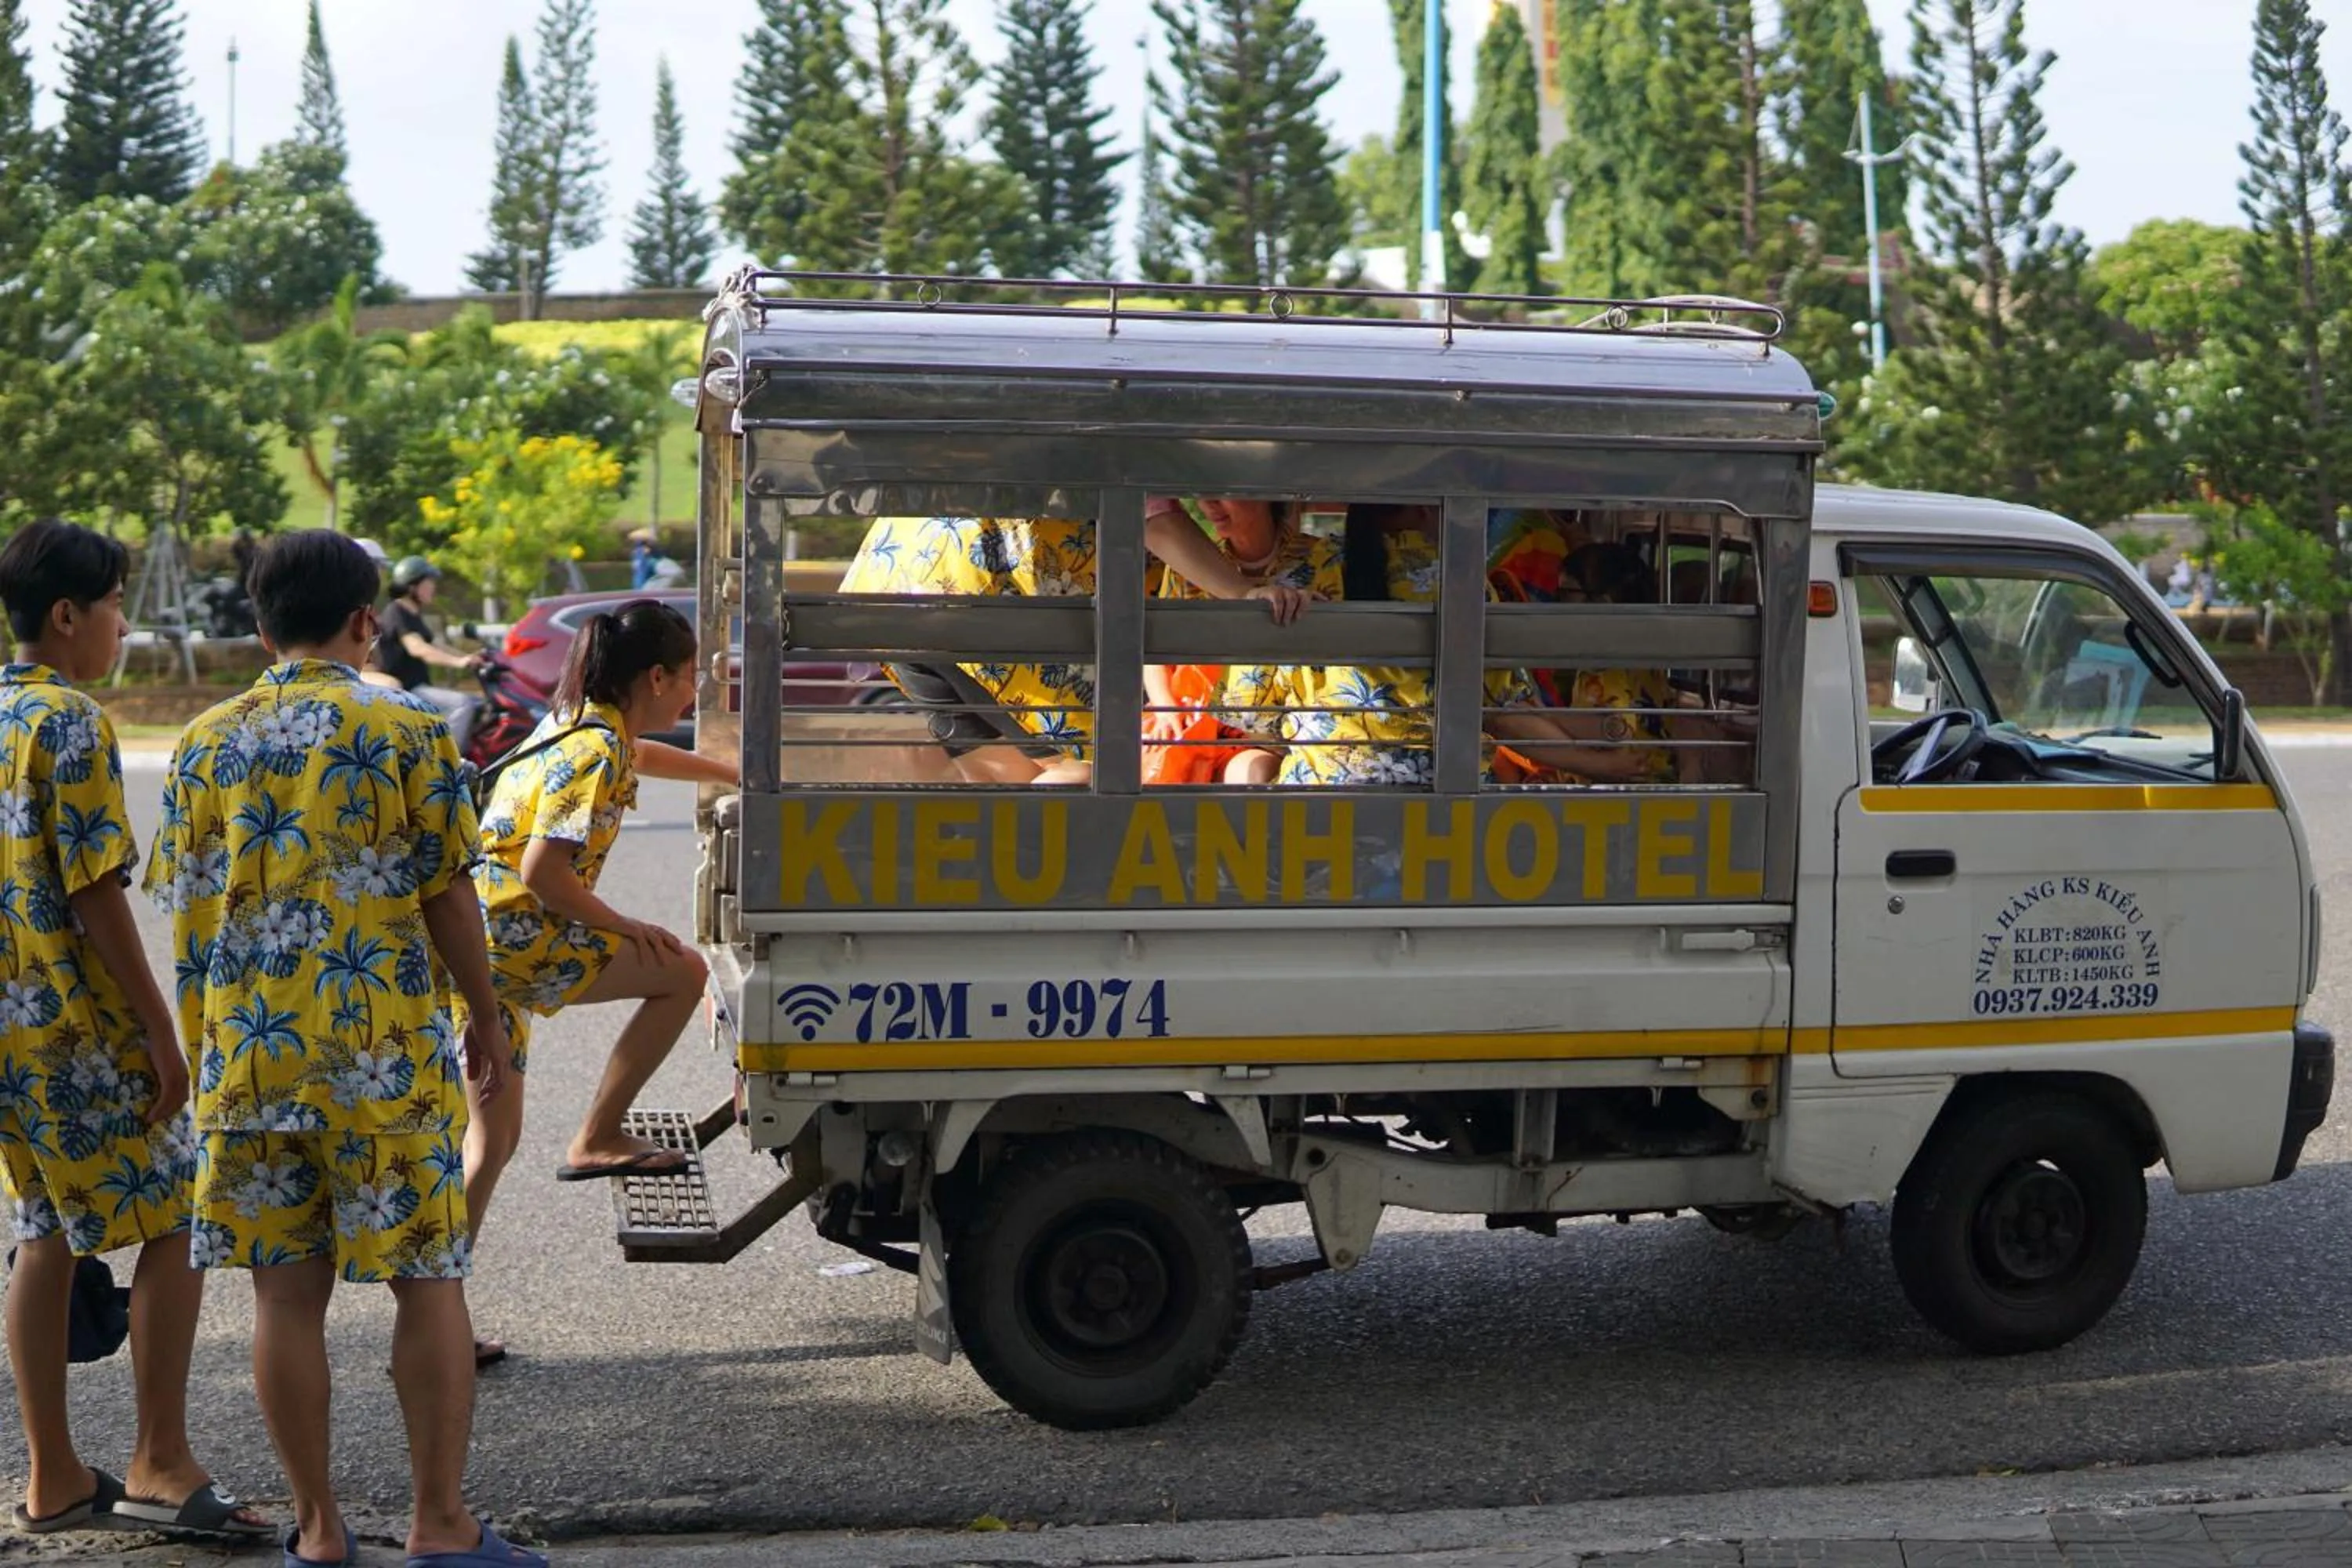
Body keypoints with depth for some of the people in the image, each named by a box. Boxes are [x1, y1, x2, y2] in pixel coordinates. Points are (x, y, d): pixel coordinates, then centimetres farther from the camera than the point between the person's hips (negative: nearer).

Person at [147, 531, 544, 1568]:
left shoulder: (206, 744, 6)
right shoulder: (407, 732, -4)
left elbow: (184, 912, 8)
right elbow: (447, 894, -4)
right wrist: (485, 1017, 9)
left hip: (247, 1051, 3)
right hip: (387, 1053, -3)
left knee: (286, 1290, 8)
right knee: (427, 1279, 7)